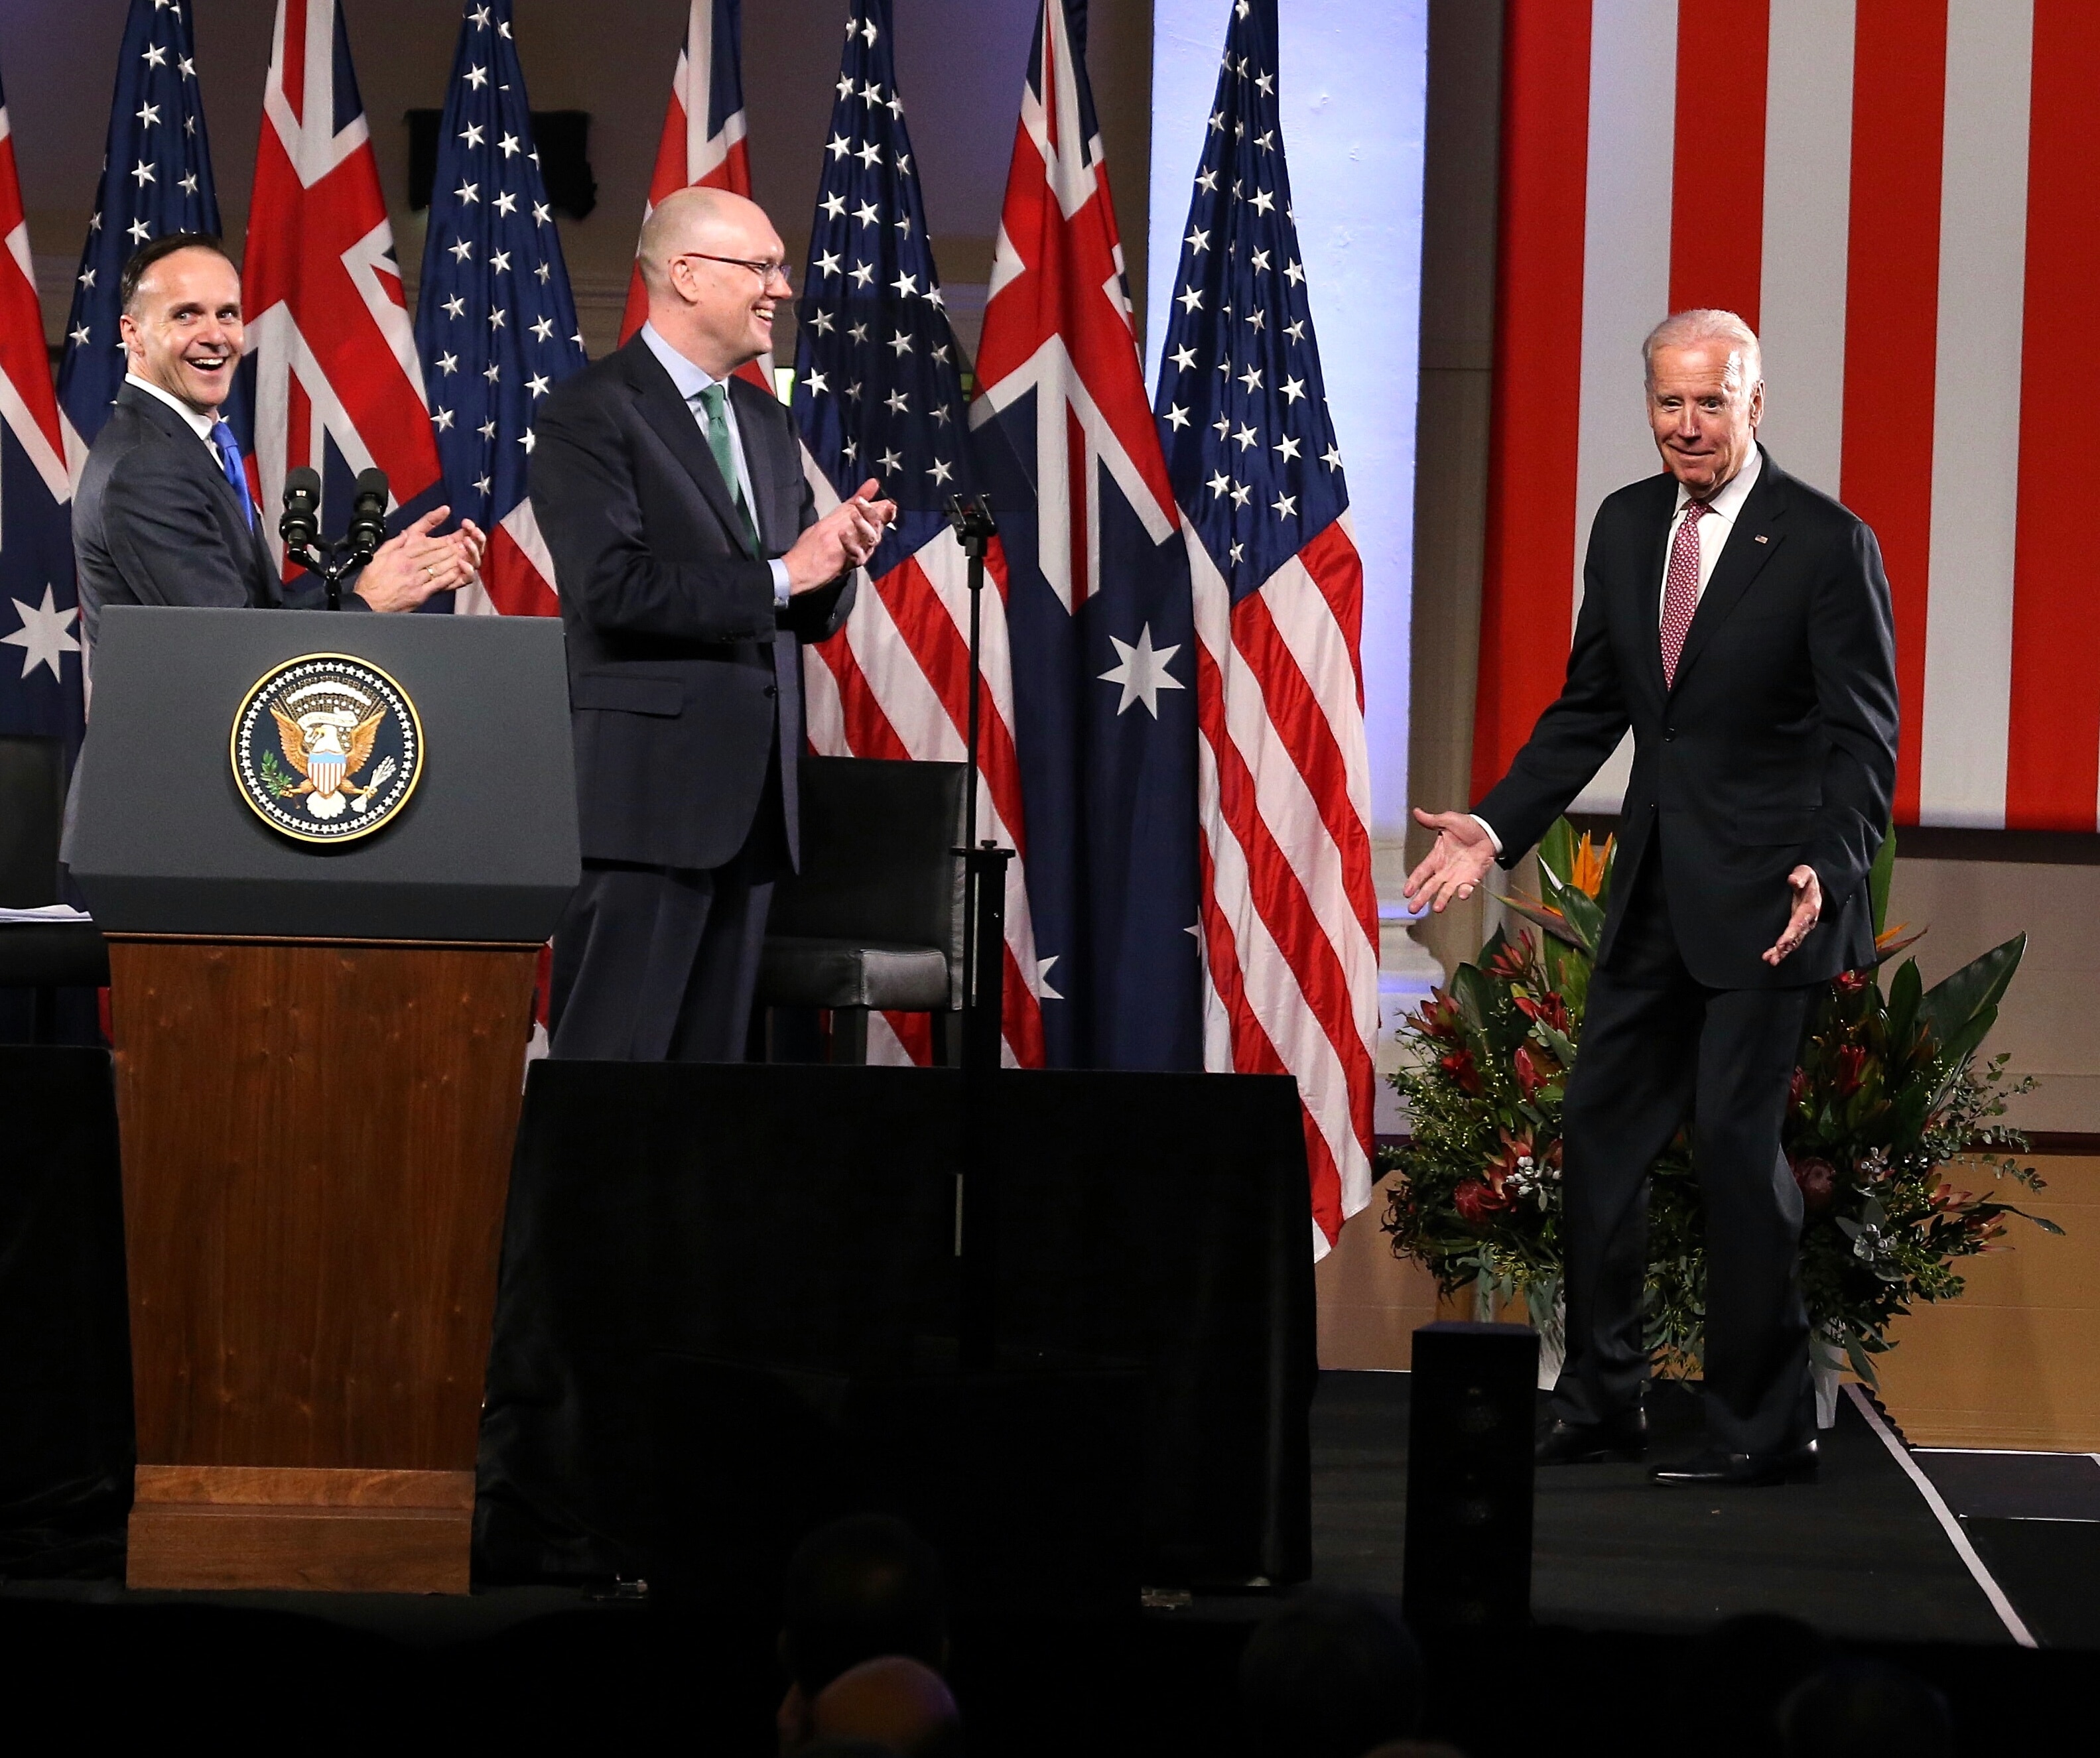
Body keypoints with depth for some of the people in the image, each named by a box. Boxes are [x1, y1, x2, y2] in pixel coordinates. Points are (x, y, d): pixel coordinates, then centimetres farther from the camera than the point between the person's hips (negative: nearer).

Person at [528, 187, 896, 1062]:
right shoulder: (591, 414, -7)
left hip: (753, 794, 8)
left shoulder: (766, 423, 18)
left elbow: (811, 615, 19)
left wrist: (837, 555, -4)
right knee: (612, 1060, -9)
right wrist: (778, 576, -16)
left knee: (714, 1059, 8)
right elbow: (612, 587, -19)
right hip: (648, 791, -8)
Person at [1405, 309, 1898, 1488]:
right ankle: (1600, 1401, 19)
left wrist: (1831, 869, -26)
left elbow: (1864, 736, -11)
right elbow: (1590, 710, 15)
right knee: (1602, 1125, 8)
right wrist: (1495, 828, 6)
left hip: (1764, 897, -7)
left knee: (1735, 1131, -8)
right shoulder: (1627, 527, 9)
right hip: (1655, 889, 7)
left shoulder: (1826, 543, -9)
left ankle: (1766, 1426, 2)